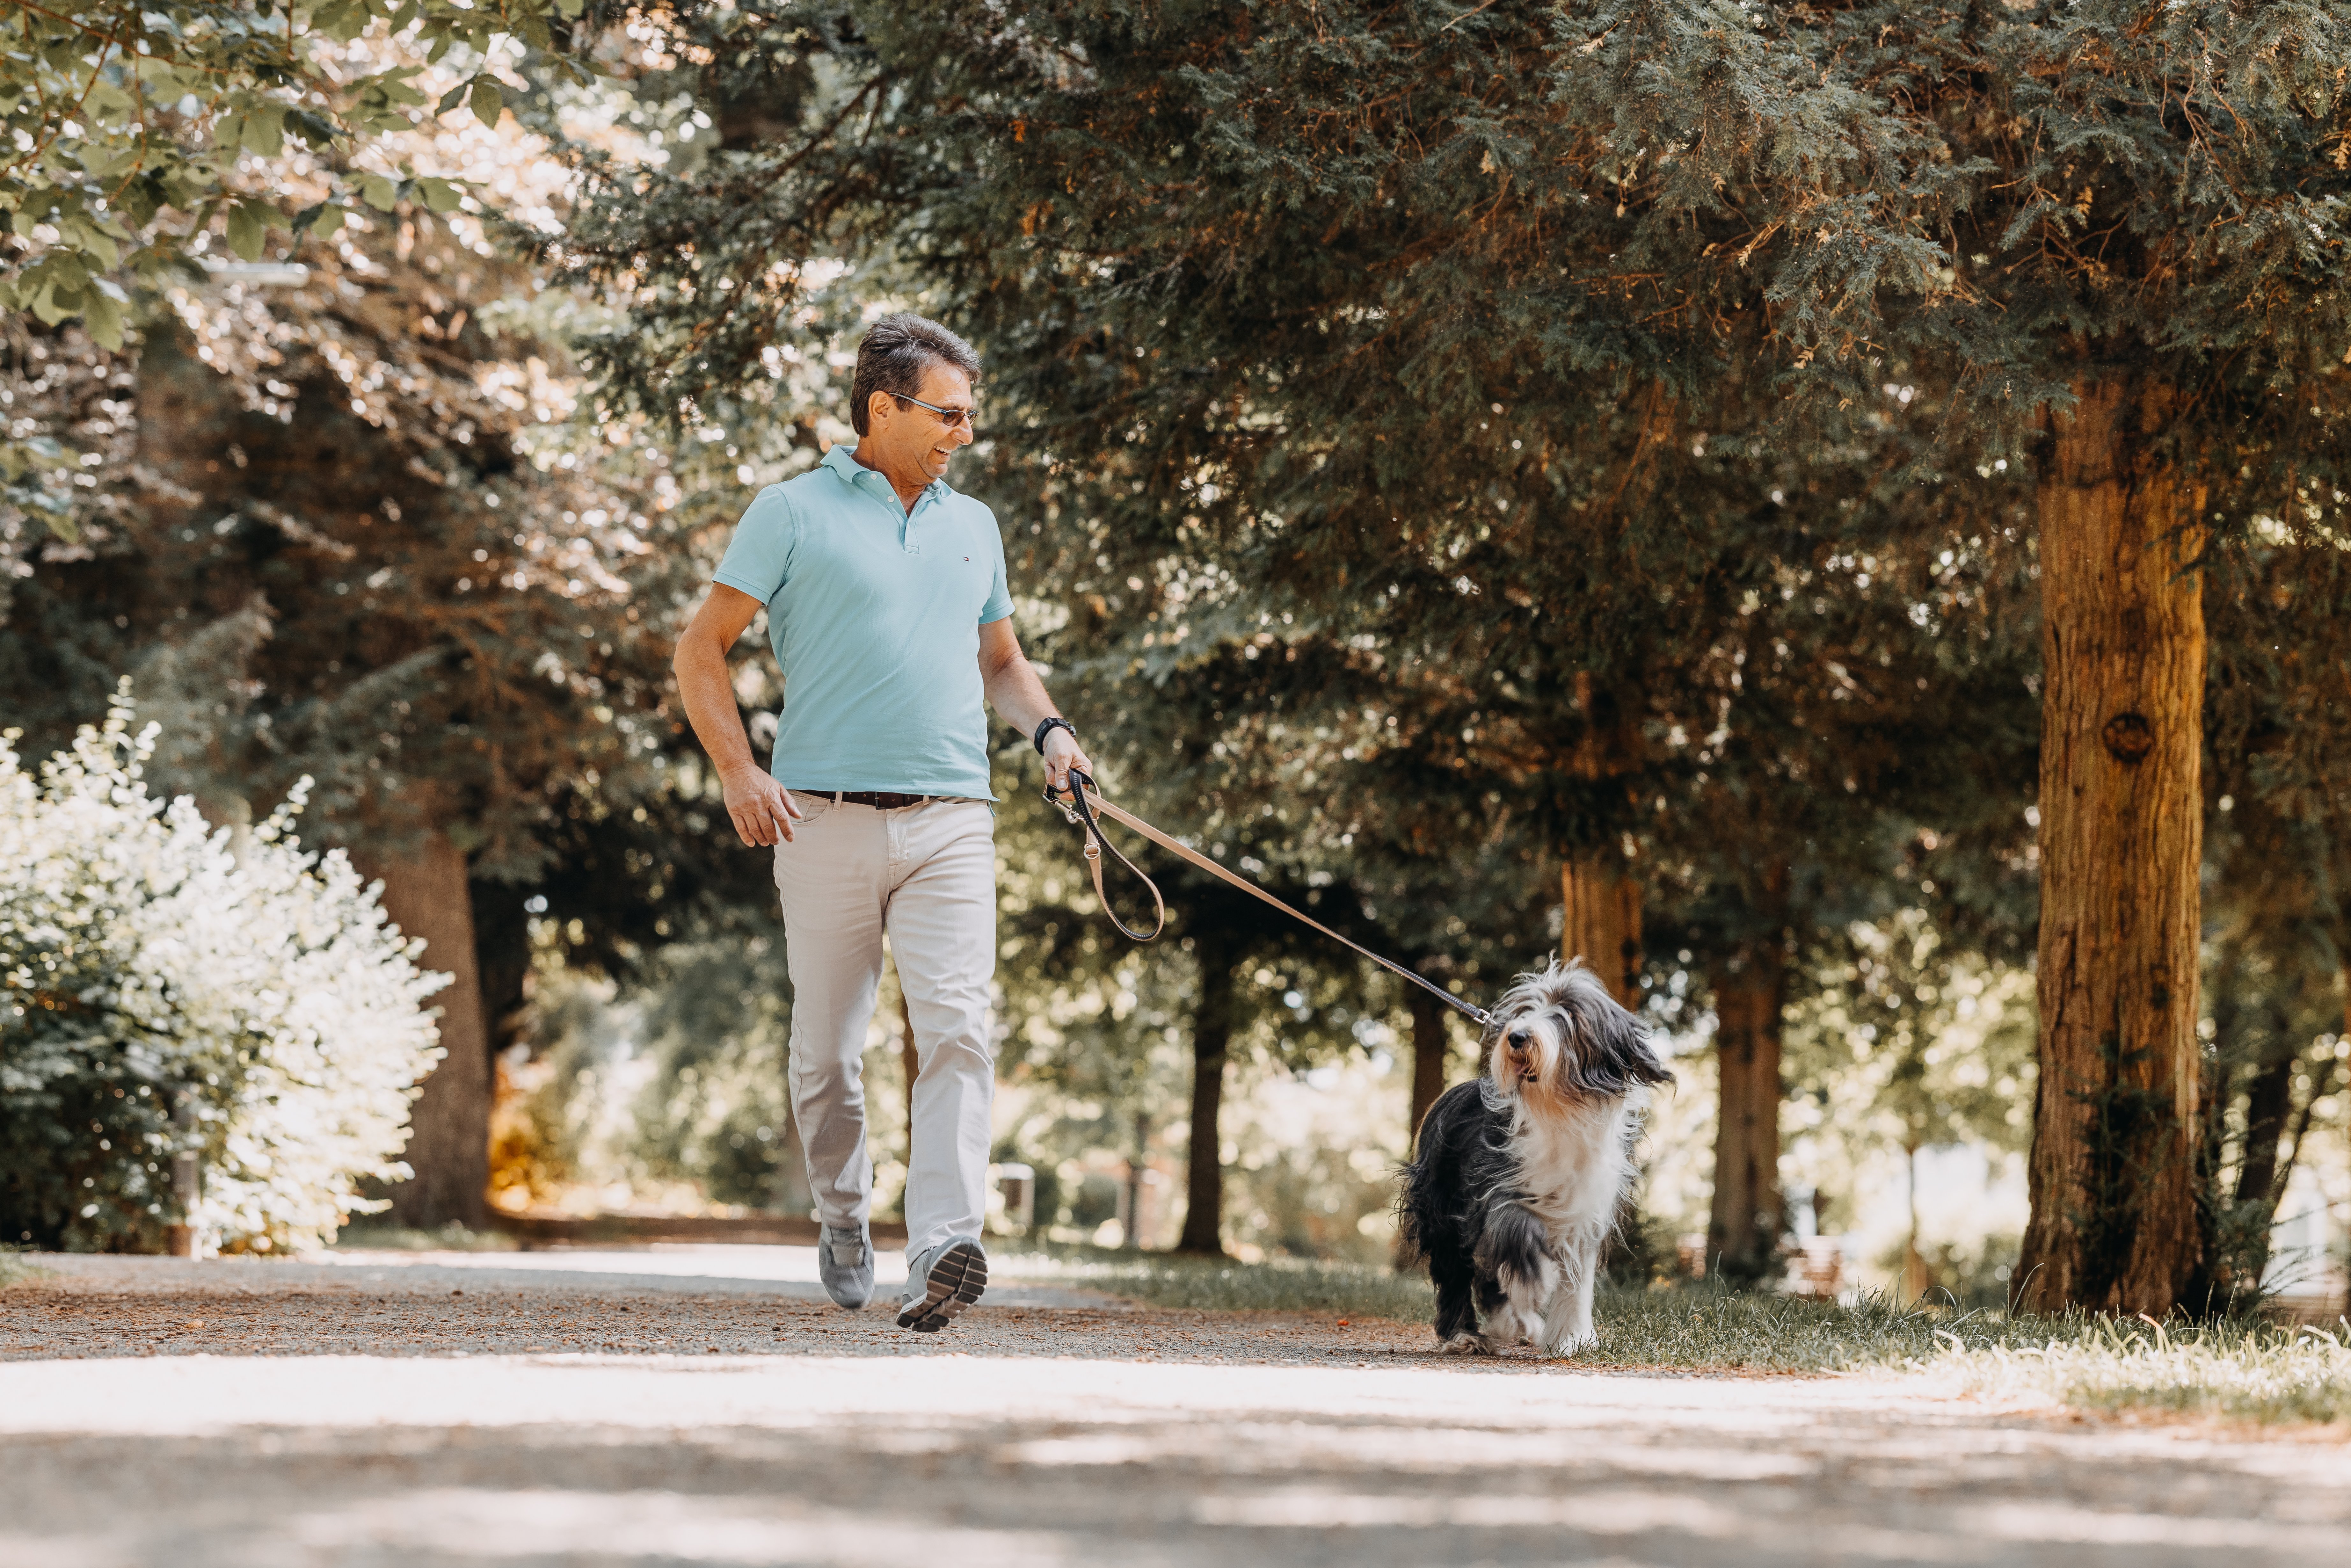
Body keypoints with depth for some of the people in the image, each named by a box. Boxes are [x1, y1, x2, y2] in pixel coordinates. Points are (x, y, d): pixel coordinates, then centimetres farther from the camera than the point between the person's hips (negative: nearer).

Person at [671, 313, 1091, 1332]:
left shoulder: (972, 526, 19)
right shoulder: (794, 513, 4)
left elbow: (1001, 660, 30)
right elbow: (702, 650, 4)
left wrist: (1048, 729, 9)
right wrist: (739, 772, -8)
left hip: (952, 824, 3)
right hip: (827, 819, -2)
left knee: (956, 1030, -16)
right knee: (826, 1048, 5)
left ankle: (944, 1249, -25)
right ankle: (843, 1218, 29)